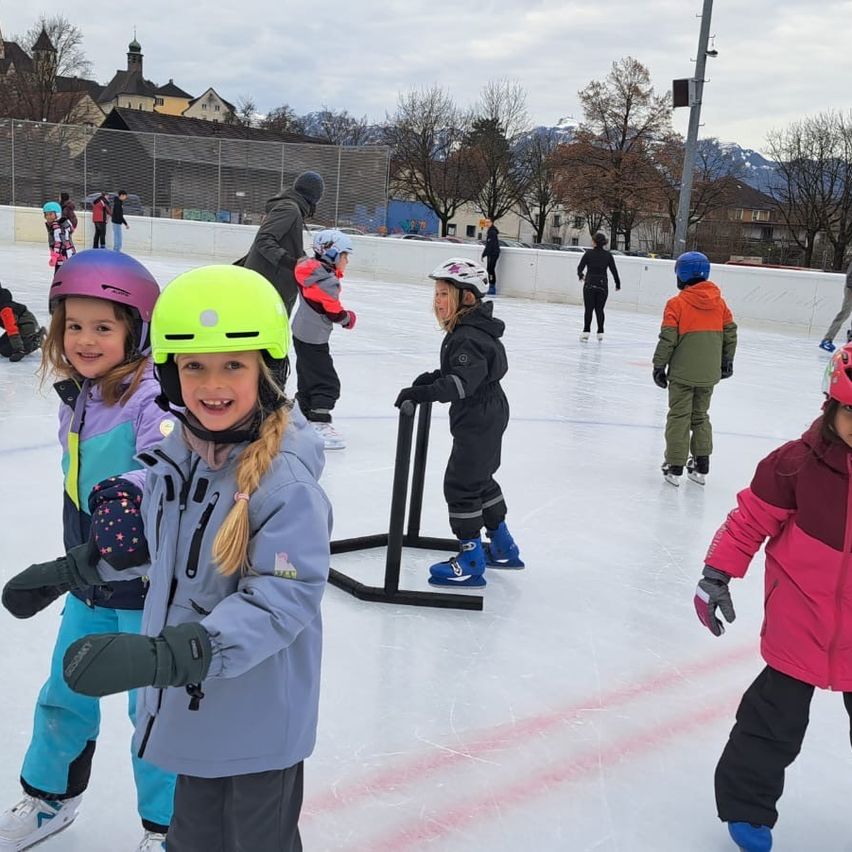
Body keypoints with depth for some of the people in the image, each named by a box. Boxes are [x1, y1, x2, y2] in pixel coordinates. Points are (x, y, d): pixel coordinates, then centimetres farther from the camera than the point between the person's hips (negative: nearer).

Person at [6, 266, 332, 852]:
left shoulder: (284, 479, -26)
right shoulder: (176, 453, -2)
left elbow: (282, 598, -28)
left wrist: (168, 654, -37)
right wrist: (78, 566, 15)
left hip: (258, 717, -6)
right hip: (190, 706, 7)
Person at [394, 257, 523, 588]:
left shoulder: (470, 338, -23)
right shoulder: (464, 331, 9)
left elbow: (463, 381, -34)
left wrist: (422, 392, -39)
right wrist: (432, 378, 8)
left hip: (479, 422, -11)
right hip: (488, 416, 11)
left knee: (461, 485, -4)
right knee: (480, 480, 21)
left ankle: (472, 560, 4)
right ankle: (503, 547, 35)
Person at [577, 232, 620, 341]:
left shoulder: (588, 253, -5)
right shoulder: (608, 255, 0)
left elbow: (580, 267, -4)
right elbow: (614, 270, 3)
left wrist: (581, 275, 16)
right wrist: (618, 283, 15)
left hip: (589, 284, -2)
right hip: (603, 285, 2)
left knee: (588, 309, 4)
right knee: (599, 309, 12)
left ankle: (586, 332, -6)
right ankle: (600, 333, 11)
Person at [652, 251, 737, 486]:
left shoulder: (676, 303, -12)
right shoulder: (719, 302, 4)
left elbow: (667, 339, -14)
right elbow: (730, 332, 9)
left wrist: (659, 366, -4)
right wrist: (727, 361, 20)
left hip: (683, 373, -5)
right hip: (709, 374, 5)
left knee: (679, 417, 5)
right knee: (701, 415, 18)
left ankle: (675, 467, 5)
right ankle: (701, 467, 21)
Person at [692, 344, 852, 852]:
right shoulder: (800, 463, -16)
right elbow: (751, 518, -5)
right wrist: (717, 575, -3)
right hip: (799, 628, -2)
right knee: (775, 722, 12)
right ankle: (747, 808, 32)